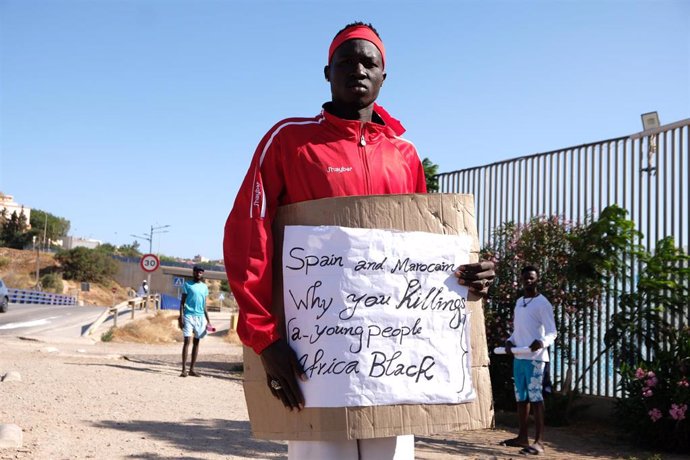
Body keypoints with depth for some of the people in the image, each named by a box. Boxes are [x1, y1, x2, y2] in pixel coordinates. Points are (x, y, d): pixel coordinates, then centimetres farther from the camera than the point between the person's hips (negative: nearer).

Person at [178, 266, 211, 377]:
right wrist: (181, 316, -11)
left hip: (200, 317, 5)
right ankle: (184, 369, -7)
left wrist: (208, 320, 11)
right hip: (189, 315, -5)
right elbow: (182, 301, -1)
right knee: (187, 341, -8)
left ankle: (192, 369, 11)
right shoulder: (187, 284, 1)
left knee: (196, 342, 6)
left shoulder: (204, 287, 14)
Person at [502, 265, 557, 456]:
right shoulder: (519, 302, 18)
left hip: (534, 358, -8)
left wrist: (542, 342, -30)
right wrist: (509, 341, 5)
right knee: (521, 397, 12)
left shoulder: (542, 303, -6)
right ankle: (522, 437, 20)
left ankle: (539, 441, -9)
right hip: (518, 357, 8)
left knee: (535, 397, -9)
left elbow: (552, 332, -10)